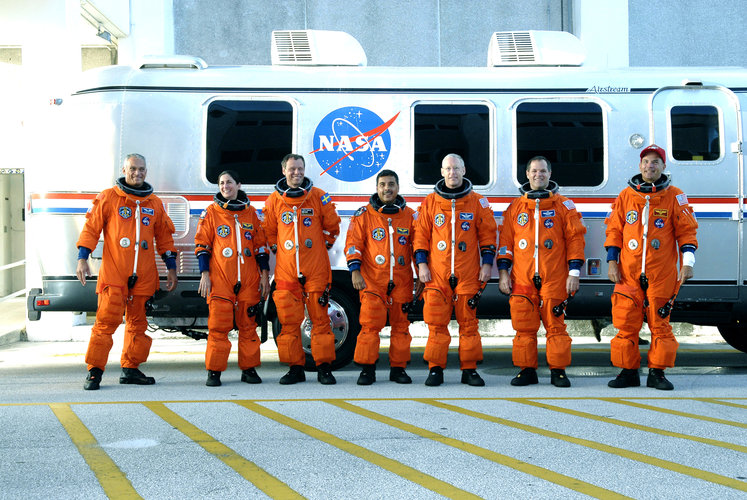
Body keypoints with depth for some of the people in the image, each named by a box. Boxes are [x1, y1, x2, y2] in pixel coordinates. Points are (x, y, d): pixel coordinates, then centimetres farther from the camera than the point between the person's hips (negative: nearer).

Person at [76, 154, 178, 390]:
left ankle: (131, 369, 17)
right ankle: (94, 371, -4)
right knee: (106, 321, -9)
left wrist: (171, 267, 16)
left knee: (138, 323, 7)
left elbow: (164, 237, 20)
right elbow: (91, 228, 3)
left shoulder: (155, 204, 14)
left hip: (144, 276, 4)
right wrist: (82, 258, -6)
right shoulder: (108, 198, 4)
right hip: (113, 273, -4)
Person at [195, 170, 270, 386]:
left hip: (249, 279, 2)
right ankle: (214, 371, 0)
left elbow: (261, 245, 14)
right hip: (220, 279, -2)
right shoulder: (211, 212, 6)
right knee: (219, 325, -6)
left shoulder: (251, 212, 12)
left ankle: (249, 369, 12)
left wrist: (264, 274, 9)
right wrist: (205, 274, -3)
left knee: (248, 324, 4)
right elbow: (202, 244, 5)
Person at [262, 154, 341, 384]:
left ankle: (324, 367, 4)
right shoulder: (274, 200, 7)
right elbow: (268, 233, 18)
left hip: (316, 270, -1)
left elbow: (332, 226, 12)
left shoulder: (318, 197, 3)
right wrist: (278, 251, 13)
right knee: (289, 320, 1)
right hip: (286, 271, 1)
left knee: (320, 318, -2)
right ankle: (295, 368, 9)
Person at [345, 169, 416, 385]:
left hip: (402, 282, 2)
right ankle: (367, 369, -1)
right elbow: (353, 243, 2)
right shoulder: (364, 214, 4)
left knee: (401, 325, 5)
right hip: (372, 280, -2)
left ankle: (398, 368, 14)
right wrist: (355, 270, -8)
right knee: (370, 324, -8)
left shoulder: (410, 215, 10)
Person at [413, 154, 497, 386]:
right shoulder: (430, 202, 8)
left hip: (468, 274, 0)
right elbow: (421, 235, 9)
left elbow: (487, 234, 8)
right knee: (437, 323, -2)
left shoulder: (477, 202, 6)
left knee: (468, 322, 2)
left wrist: (487, 263, 1)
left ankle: (469, 369, 9)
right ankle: (435, 369, 4)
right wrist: (421, 264, 1)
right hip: (437, 273, 0)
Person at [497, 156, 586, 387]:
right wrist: (503, 272, 5)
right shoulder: (515, 207, 13)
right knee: (524, 326, 2)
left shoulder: (563, 206, 7)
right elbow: (505, 240, 13)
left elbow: (575, 239, 4)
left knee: (555, 324, -2)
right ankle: (527, 370, 10)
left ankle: (558, 371, 6)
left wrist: (574, 273, -3)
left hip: (554, 279, -2)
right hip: (522, 279, 2)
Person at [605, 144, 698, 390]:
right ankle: (628, 372, 10)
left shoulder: (674, 197, 4)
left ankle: (657, 373, 10)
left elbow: (686, 231, 5)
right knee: (626, 325, 1)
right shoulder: (625, 196, 9)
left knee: (660, 324, 1)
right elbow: (614, 230, 12)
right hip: (628, 274, 2)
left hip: (662, 275, -1)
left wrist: (687, 262, -3)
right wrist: (612, 262, 6)